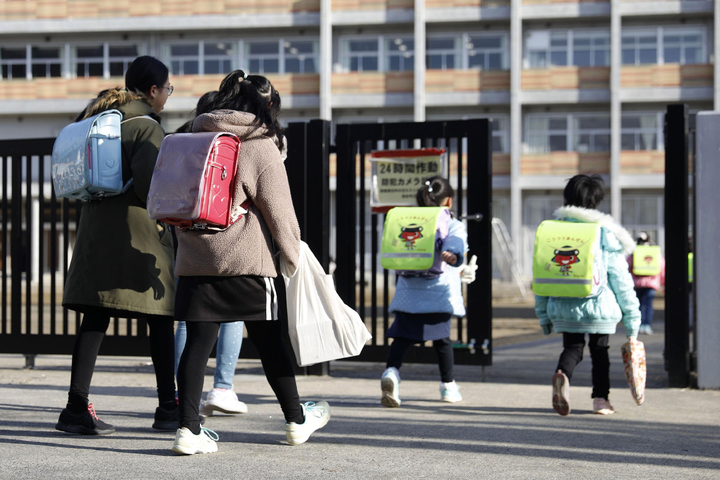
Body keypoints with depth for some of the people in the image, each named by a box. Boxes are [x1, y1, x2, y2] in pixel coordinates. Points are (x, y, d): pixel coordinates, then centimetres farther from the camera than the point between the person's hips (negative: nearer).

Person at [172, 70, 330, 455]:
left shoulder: (195, 137, 13)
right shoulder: (261, 146, -5)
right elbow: (278, 211, -6)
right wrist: (294, 256, 6)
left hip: (194, 260, 4)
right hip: (246, 263, -4)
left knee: (197, 341, 2)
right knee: (270, 341, 9)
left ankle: (189, 428, -6)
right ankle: (297, 421, 23)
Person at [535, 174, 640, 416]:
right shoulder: (605, 233, -3)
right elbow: (621, 279, -2)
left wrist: (543, 315, 15)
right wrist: (632, 319, 4)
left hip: (563, 308, 1)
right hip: (600, 306, -1)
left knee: (572, 347, 14)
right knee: (599, 349, 19)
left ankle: (562, 374, -16)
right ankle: (600, 398, 18)